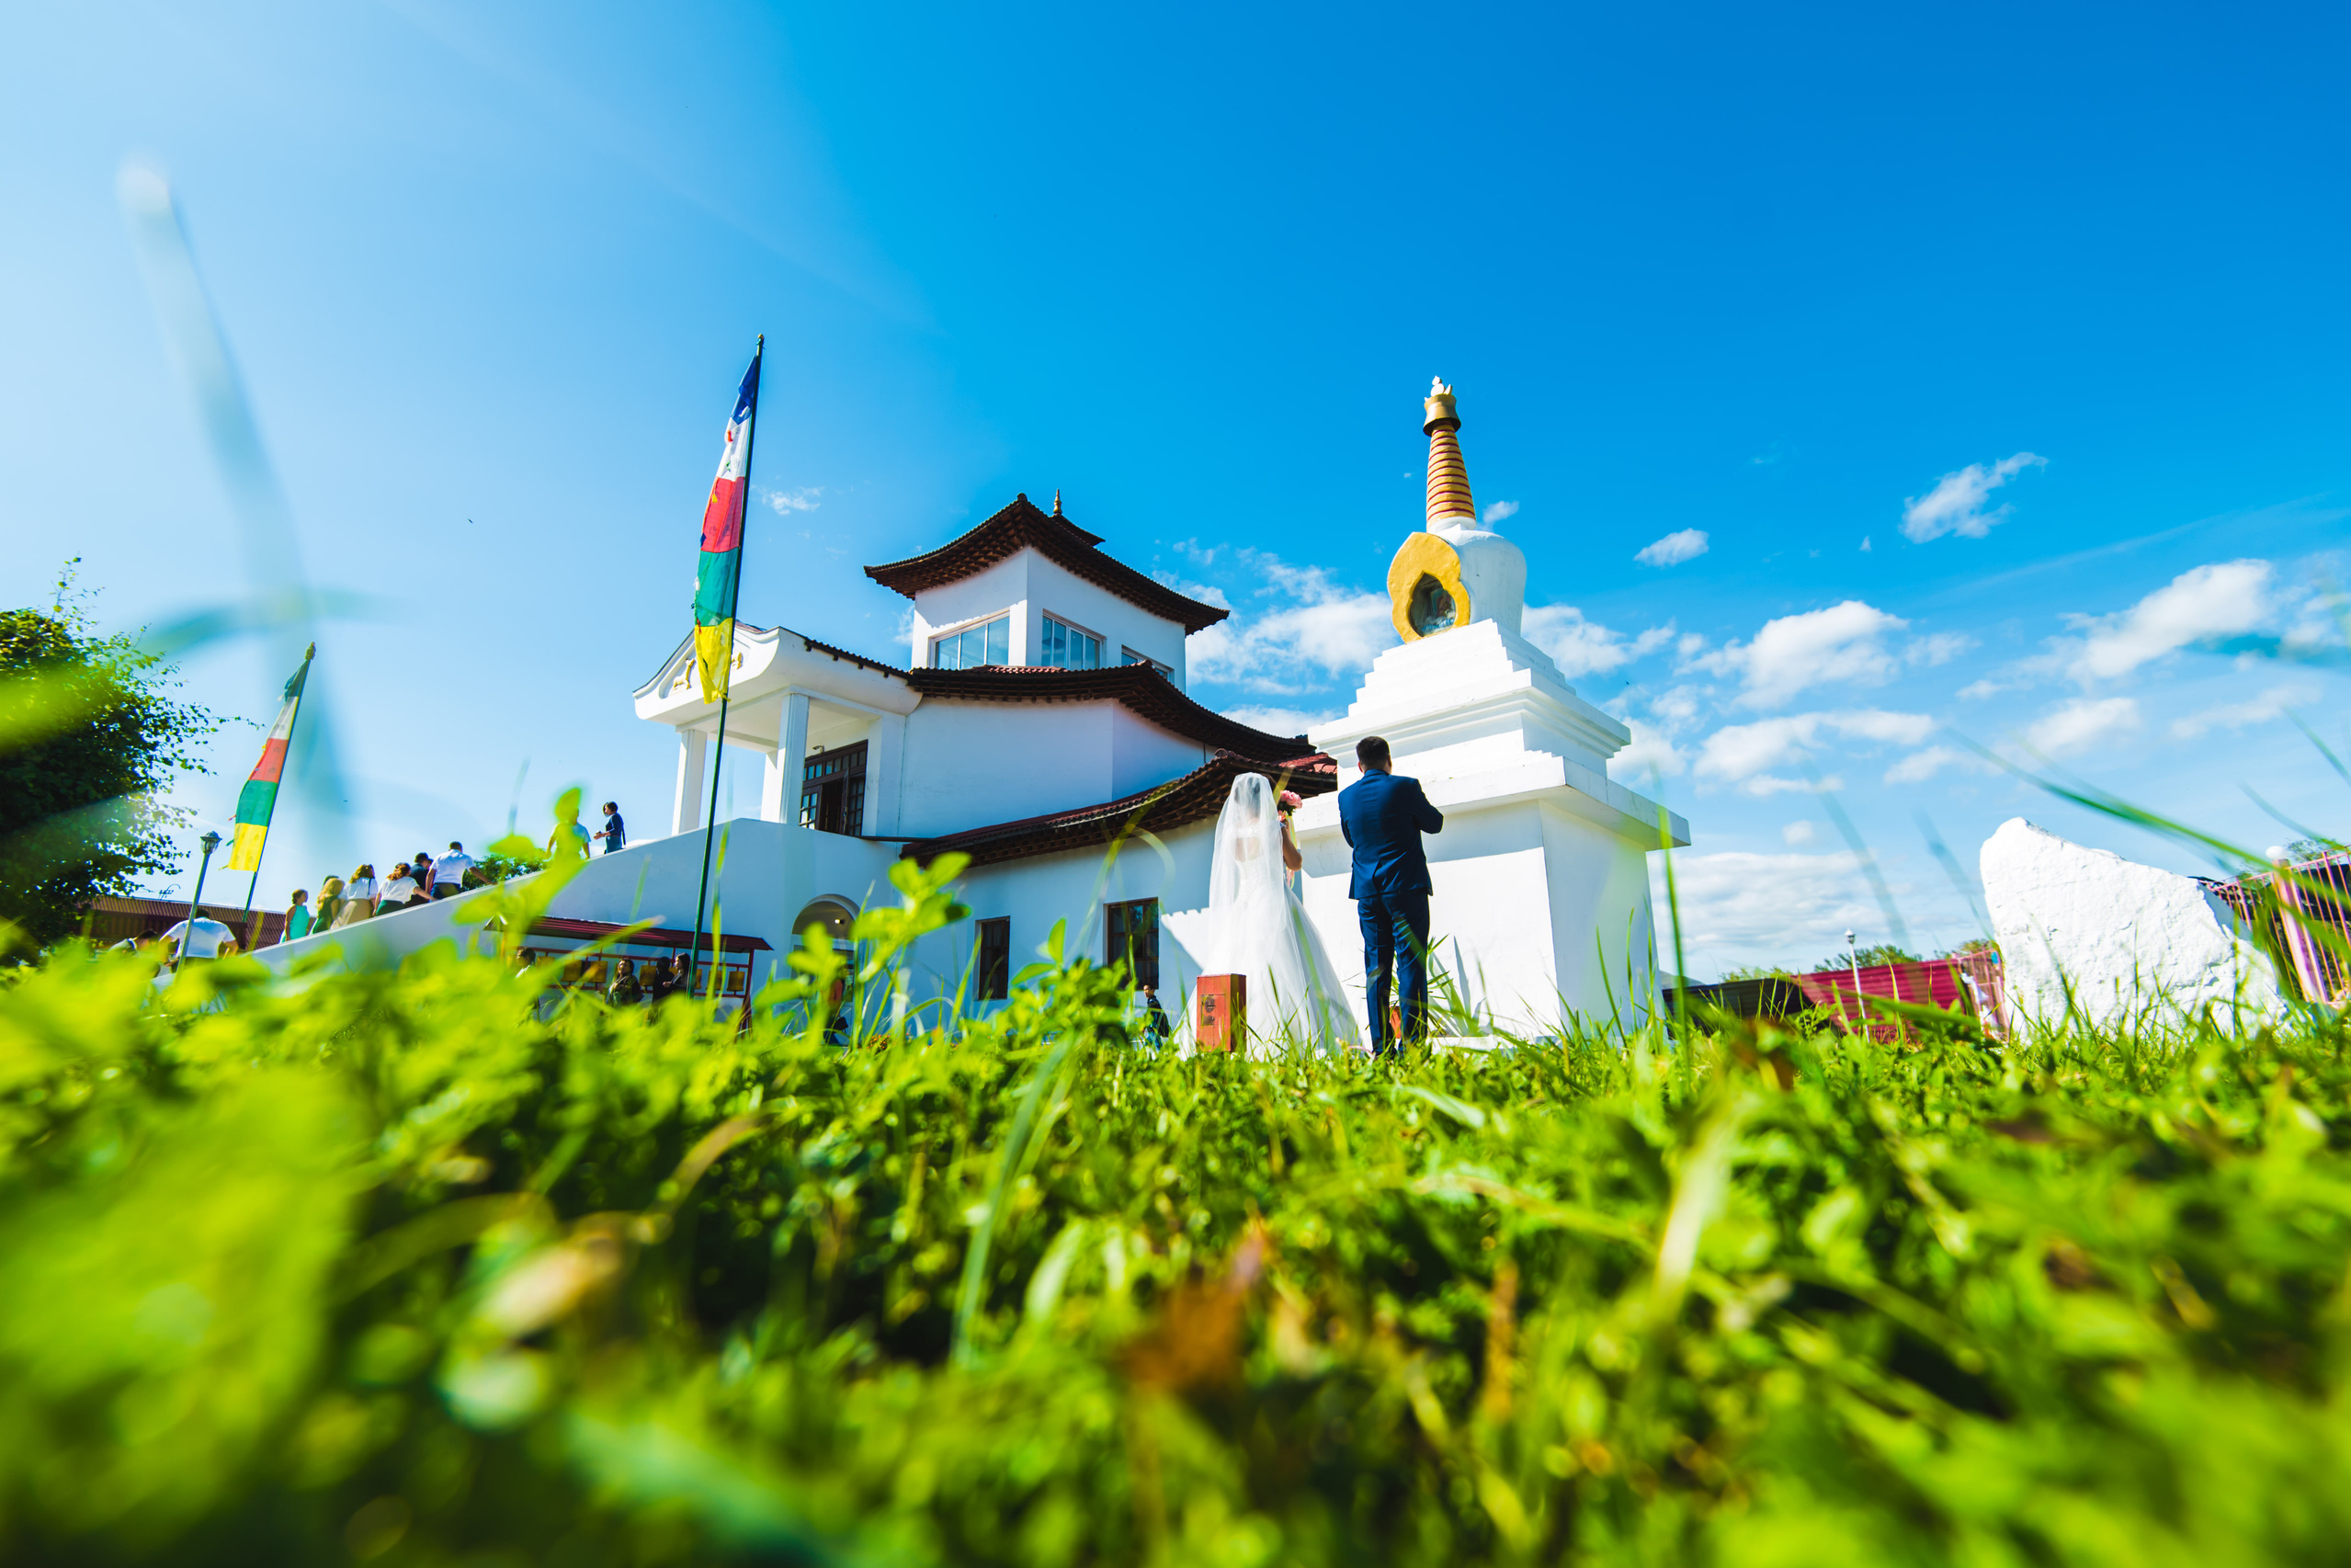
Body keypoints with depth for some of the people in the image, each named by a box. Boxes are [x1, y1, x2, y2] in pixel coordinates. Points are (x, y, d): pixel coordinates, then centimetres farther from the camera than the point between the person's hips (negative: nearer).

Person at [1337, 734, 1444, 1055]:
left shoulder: (1346, 796, 6)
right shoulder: (1405, 787, -5)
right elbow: (1435, 824, 7)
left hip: (1368, 891, 4)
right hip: (1406, 885, -4)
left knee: (1376, 967, 6)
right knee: (1411, 964, -3)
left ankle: (1381, 1047, 4)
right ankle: (1413, 1042, -7)